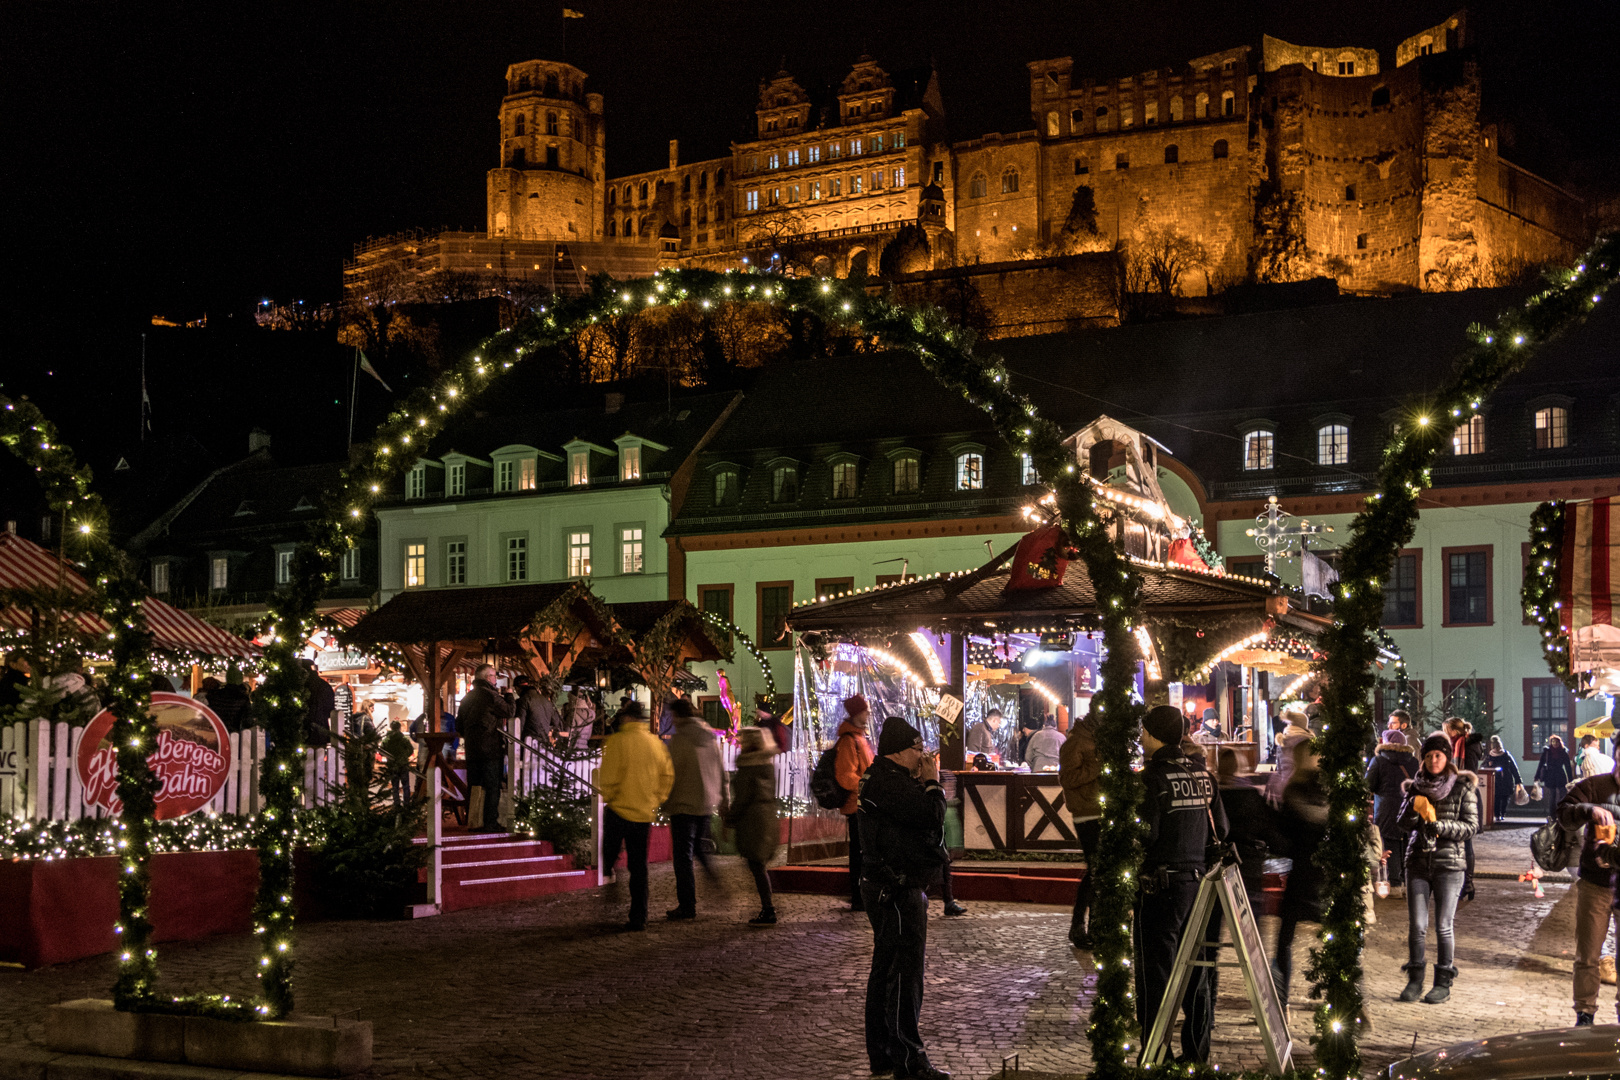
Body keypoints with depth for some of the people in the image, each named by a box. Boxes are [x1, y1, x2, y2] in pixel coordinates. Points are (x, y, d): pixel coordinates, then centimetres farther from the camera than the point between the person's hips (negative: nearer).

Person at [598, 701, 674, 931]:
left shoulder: (617, 741, -11)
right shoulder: (657, 743, 5)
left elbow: (608, 777, -15)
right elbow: (667, 776, 6)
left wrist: (607, 796, 3)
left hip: (618, 809, -5)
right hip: (645, 813, 5)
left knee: (609, 859, 10)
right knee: (639, 866, 10)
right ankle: (639, 917, 10)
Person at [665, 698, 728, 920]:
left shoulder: (679, 739, -12)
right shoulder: (711, 737, 8)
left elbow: (672, 773, -13)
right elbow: (722, 771, 13)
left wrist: (665, 802, -3)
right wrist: (723, 801, 20)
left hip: (684, 804, -7)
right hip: (707, 804, 7)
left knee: (683, 856, -1)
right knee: (701, 847, 24)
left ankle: (687, 906, 0)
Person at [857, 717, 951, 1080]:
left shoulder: (884, 777, 16)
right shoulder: (888, 781, -19)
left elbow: (918, 814, 18)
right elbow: (931, 815, -27)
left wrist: (923, 783, 6)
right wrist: (932, 781, -11)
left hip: (890, 888, 12)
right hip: (897, 891, -12)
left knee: (886, 970, 16)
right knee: (904, 972, -8)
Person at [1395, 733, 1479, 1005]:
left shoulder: (1463, 788, 1)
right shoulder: (1416, 787, 10)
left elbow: (1472, 825, -4)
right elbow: (1403, 824, 5)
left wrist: (1439, 825, -16)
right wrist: (1414, 808, -16)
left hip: (1449, 863, -3)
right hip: (1418, 862, 3)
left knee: (1444, 926, -1)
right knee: (1417, 925, 0)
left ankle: (1443, 982, 8)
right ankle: (1415, 979, 8)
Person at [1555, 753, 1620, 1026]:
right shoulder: (1595, 787, -3)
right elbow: (1564, 813, -14)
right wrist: (1590, 810, -33)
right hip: (1595, 886, -1)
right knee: (1587, 956, 5)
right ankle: (1585, 1014, 15)